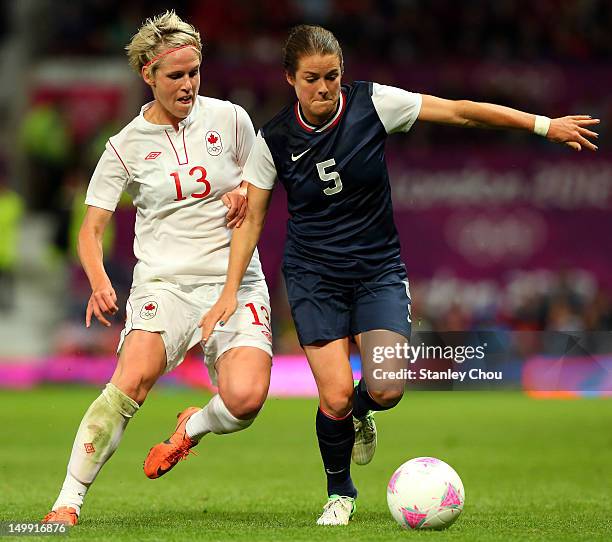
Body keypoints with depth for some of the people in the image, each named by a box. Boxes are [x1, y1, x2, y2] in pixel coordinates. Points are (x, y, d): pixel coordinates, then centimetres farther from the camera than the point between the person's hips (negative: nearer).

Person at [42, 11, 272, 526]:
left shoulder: (230, 119, 4)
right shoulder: (126, 145, 2)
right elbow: (92, 227, 3)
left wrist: (244, 194, -3)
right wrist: (99, 282, -16)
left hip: (236, 284, 1)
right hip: (163, 284, -1)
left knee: (245, 399, -22)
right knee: (131, 382, -26)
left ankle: (193, 427, 14)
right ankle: (68, 502, -18)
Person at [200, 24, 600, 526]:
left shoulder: (372, 104, -10)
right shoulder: (275, 140, -7)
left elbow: (460, 111, -8)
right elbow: (251, 219, 1)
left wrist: (545, 125, -9)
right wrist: (230, 291, -5)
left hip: (379, 269, 0)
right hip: (313, 276, 0)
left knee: (386, 391, -17)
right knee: (336, 398, -14)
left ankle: (360, 413, 22)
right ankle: (340, 493, 14)